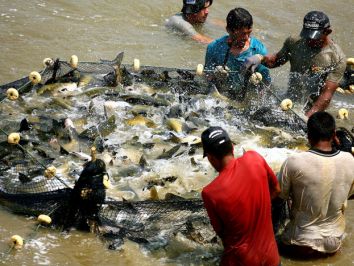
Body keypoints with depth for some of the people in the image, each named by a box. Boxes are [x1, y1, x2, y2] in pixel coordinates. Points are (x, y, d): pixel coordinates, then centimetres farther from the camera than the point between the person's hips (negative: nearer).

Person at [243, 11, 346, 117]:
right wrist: (261, 58, -3)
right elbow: (277, 60, 20)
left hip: (313, 110, -4)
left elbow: (327, 94, -18)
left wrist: (307, 117, -29)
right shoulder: (294, 42, 1)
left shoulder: (337, 58, -13)